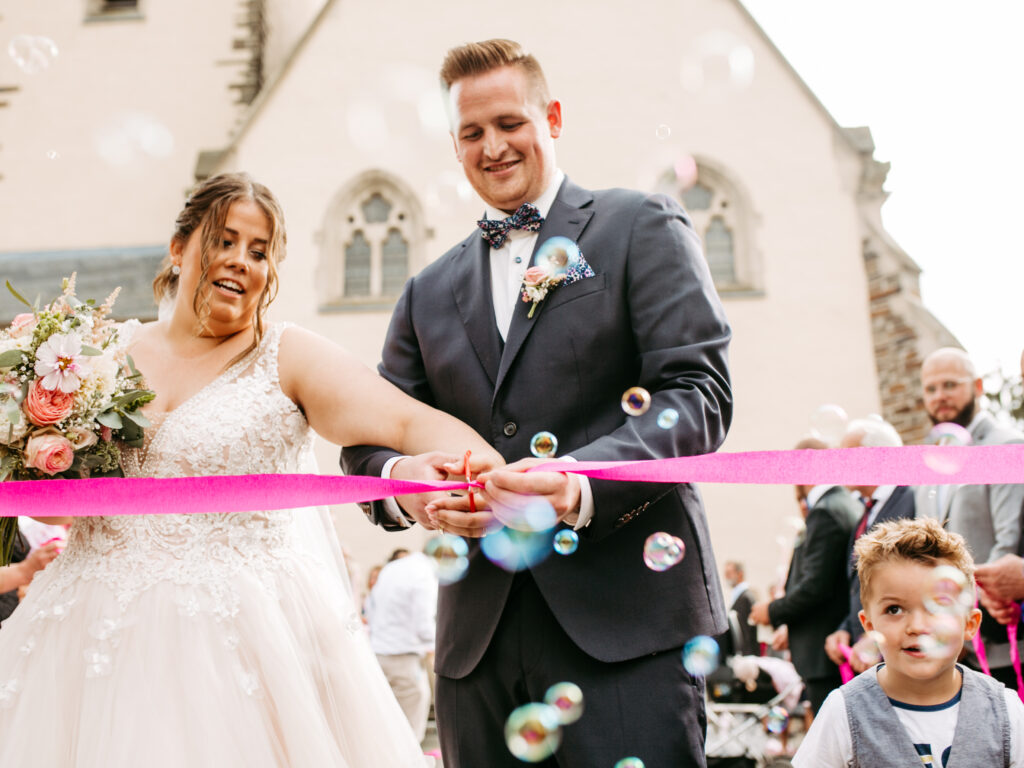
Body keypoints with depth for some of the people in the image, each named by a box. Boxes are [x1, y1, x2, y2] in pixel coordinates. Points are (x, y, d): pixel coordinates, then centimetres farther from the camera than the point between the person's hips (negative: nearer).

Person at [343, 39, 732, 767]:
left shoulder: (642, 228, 5)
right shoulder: (429, 291, 19)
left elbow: (699, 392, -6)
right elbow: (369, 433, 13)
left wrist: (583, 485, -23)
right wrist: (398, 477, -12)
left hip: (624, 616, -4)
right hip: (479, 634, 5)